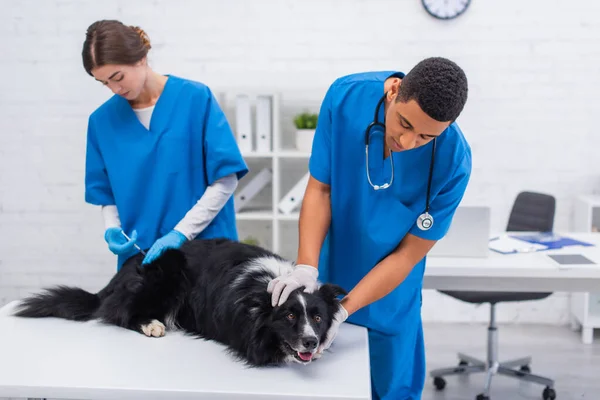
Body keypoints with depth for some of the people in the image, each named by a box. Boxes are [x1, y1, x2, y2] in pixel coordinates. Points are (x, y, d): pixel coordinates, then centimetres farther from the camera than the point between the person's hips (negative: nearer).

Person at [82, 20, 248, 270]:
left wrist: (181, 232, -15)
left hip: (204, 248, -2)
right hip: (139, 255, 3)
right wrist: (113, 229, -8)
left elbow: (226, 179, -10)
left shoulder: (196, 98, -9)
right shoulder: (102, 120, 2)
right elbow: (106, 193, 11)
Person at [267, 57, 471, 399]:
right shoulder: (345, 97, -22)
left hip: (390, 297, -1)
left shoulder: (453, 162, -25)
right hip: (327, 280, 2)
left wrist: (343, 311, -23)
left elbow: (408, 253, -18)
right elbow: (320, 189, -13)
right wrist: (306, 267, -25)